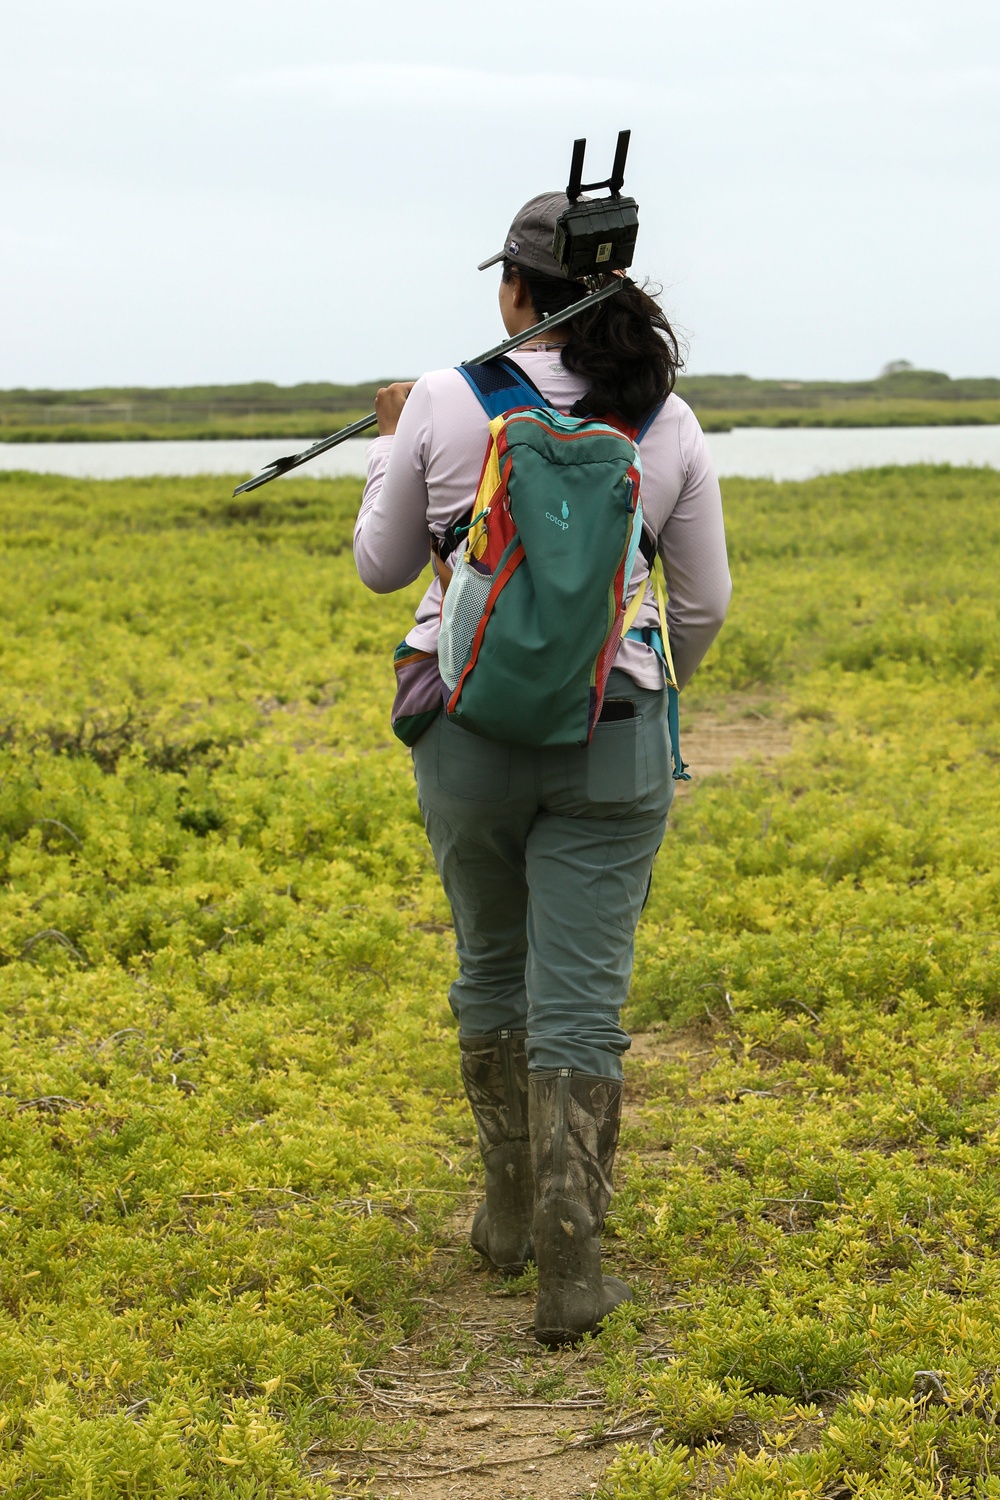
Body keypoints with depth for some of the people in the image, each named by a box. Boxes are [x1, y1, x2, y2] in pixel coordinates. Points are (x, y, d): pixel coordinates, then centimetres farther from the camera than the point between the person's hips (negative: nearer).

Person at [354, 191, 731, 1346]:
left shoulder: (447, 401, -6)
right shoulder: (667, 422, -1)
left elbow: (383, 566, 5)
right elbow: (703, 606, 5)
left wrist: (389, 453, 22)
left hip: (469, 729, 0)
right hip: (610, 741, 0)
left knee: (492, 966, 19)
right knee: (581, 999, 2)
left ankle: (509, 1216, 31)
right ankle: (569, 1272, -3)